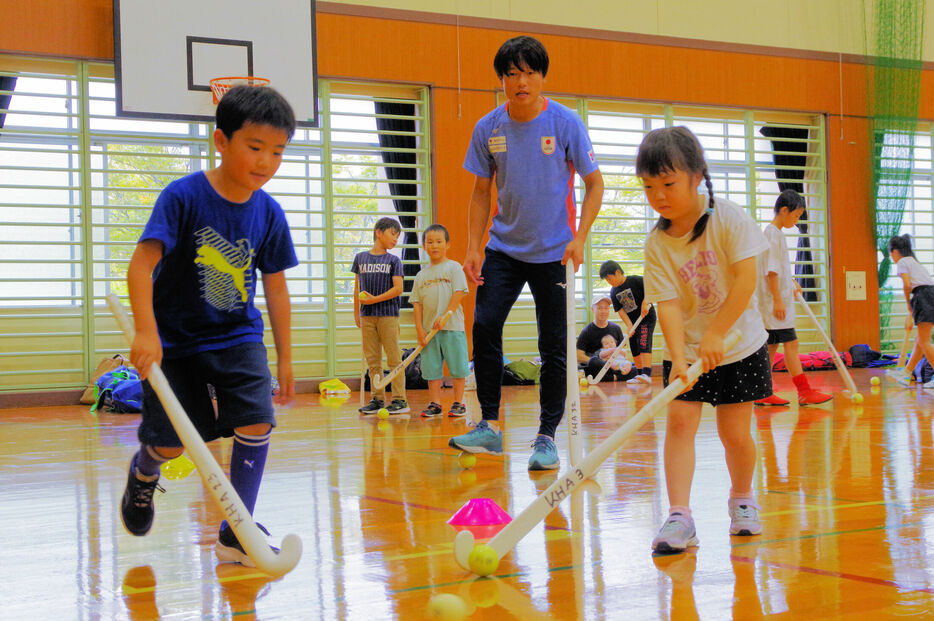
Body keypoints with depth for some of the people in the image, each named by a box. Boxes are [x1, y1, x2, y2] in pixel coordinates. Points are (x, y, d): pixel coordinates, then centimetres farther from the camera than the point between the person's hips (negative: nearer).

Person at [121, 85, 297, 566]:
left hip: (237, 337, 3)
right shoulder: (183, 196, -17)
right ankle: (144, 472, 38)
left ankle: (236, 535, -2)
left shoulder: (269, 213, -4)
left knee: (257, 421, -15)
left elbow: (275, 287, 5)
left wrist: (284, 357, 8)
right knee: (171, 443, -2)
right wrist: (146, 332, -37)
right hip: (175, 338, -3)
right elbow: (142, 263, -24)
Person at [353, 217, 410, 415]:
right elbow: (357, 287, 14)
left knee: (394, 358, -2)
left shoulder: (394, 261, 1)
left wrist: (374, 299, -13)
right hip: (367, 316, 3)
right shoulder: (360, 258, 10)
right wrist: (356, 312, 14)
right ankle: (377, 399, 14)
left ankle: (399, 399, 1)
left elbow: (398, 289, -8)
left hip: (388, 314, -3)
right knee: (372, 361, 7)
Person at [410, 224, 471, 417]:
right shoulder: (421, 275, 12)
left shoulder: (454, 267, 0)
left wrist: (444, 317, -16)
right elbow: (417, 303, 10)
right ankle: (435, 403, 12)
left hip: (452, 327, -4)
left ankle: (458, 403, 9)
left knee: (457, 367, 0)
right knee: (431, 368, 4)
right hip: (429, 329, 4)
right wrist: (419, 328, -1)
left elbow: (459, 294, -9)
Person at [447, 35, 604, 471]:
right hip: (503, 247, 2)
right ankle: (490, 426, 1)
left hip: (552, 252, -2)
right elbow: (481, 191, 7)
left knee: (553, 344, 0)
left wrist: (579, 238, -14)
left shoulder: (565, 123, -9)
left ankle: (547, 438, 9)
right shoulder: (488, 129, -1)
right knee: (485, 324, -11)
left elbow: (594, 183, -3)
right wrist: (474, 248, 0)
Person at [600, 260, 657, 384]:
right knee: (634, 349, 9)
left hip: (646, 318, -7)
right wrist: (629, 325, -14)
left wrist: (645, 303, -28)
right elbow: (620, 310, -2)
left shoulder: (635, 281, -13)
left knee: (644, 344, -20)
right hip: (632, 321, 7)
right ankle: (640, 374, 20)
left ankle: (647, 374, -29)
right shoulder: (614, 292, 4)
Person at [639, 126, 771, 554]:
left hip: (737, 345, -1)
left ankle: (742, 499, 27)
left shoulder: (729, 219, -13)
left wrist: (715, 335, -25)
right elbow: (668, 305, -15)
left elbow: (746, 280, -20)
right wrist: (678, 358, -29)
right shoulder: (656, 245, -9)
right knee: (679, 420, -13)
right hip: (686, 351, 2)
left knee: (735, 433, 1)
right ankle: (679, 517, -14)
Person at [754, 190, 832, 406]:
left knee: (771, 345, 8)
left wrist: (791, 282, 25)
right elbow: (771, 270, -19)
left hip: (779, 301, 10)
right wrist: (778, 299, -21)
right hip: (775, 301, -10)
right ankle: (804, 392, -10)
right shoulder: (772, 233, -12)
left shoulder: (776, 233, 18)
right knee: (790, 343, -10)